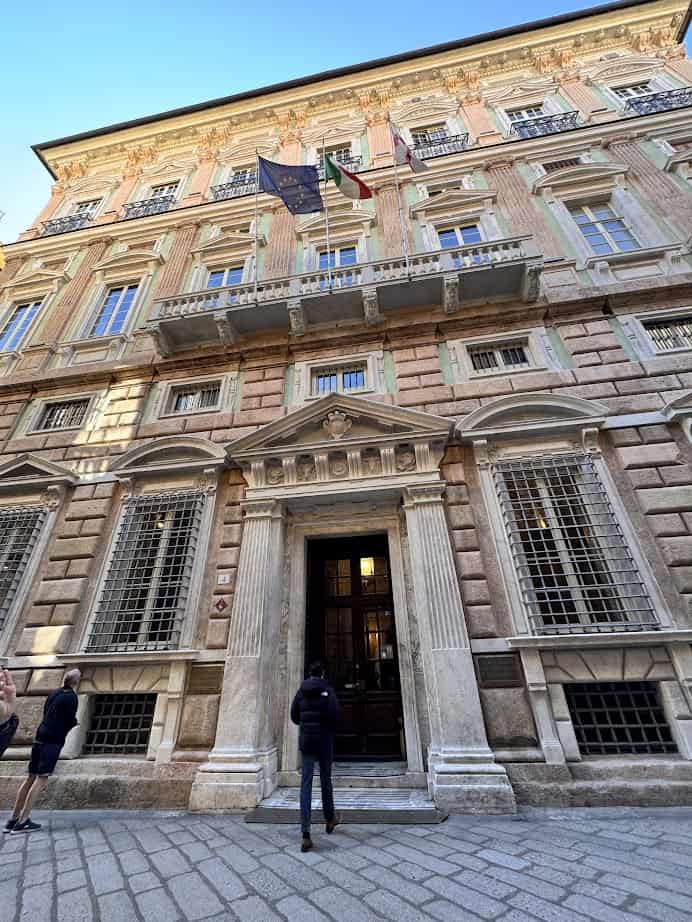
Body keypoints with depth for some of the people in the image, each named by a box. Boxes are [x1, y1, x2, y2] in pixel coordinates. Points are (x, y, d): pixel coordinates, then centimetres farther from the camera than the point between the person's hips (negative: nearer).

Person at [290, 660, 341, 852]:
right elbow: (334, 714, -18)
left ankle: (305, 836, -4)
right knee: (325, 780, 18)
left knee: (306, 784, 4)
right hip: (324, 739, -2)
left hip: (305, 739, 2)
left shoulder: (301, 691, 0)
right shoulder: (327, 690, -10)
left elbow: (294, 716, 5)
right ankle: (330, 820, 38)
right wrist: (331, 728, 3)